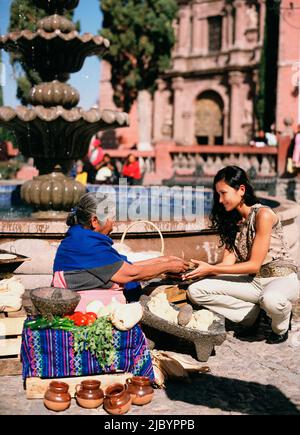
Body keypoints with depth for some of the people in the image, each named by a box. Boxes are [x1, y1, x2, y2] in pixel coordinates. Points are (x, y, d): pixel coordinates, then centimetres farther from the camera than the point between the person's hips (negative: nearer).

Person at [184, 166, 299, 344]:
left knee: (271, 299, -43)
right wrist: (198, 271, -19)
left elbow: (254, 265, -18)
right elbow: (228, 263, -3)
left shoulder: (263, 214, -16)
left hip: (282, 279, -6)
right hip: (252, 281, 6)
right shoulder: (232, 221, 6)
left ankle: (281, 326, -5)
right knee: (196, 291, -13)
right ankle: (253, 314, -2)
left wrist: (211, 269, -21)